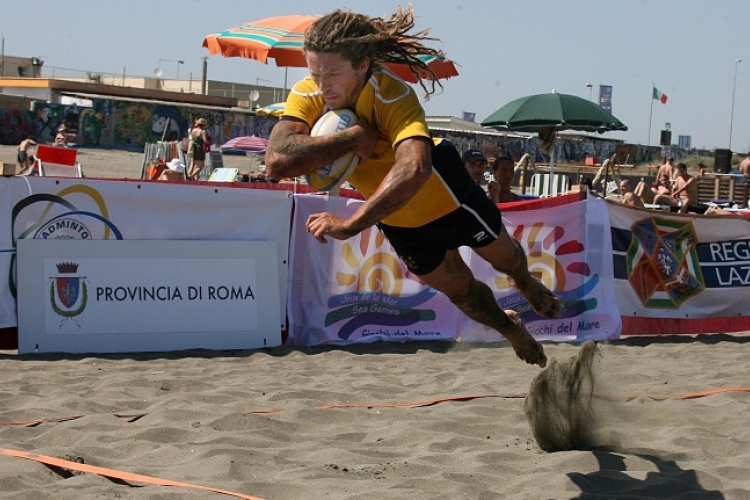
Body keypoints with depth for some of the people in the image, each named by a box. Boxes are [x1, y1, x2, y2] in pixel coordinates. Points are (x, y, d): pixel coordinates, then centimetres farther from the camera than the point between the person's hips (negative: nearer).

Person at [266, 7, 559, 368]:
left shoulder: (394, 97, -42)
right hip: (396, 219, 4)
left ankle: (528, 285, 61)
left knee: (503, 256, 24)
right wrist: (353, 136, -46)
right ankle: (512, 330, 54)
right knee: (458, 289, 23)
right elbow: (277, 162, -45)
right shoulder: (307, 97, -29)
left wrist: (351, 225, -64)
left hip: (442, 191, -4)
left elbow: (414, 169, -60)